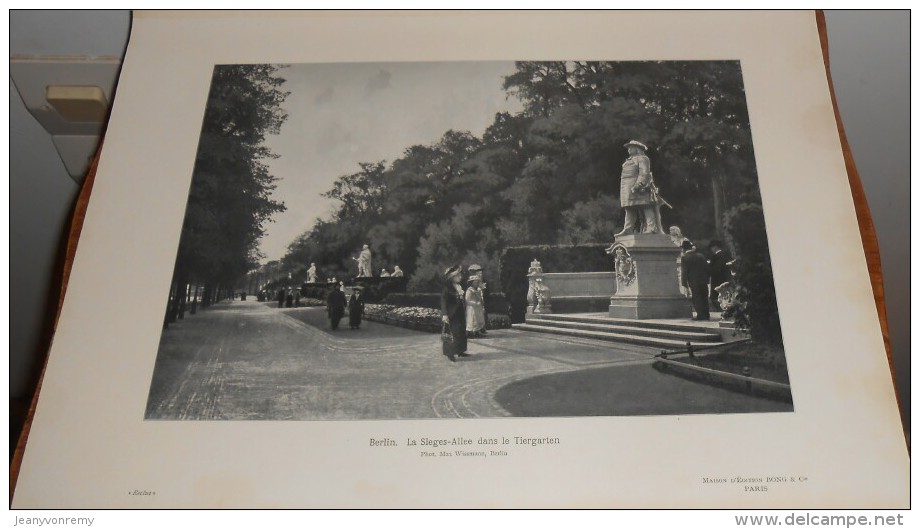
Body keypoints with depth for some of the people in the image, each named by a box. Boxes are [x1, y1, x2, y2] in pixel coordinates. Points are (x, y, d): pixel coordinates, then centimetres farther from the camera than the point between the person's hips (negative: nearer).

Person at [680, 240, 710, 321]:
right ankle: (706, 314, 14)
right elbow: (707, 268, 13)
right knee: (704, 298, 11)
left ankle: (700, 315, -4)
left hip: (694, 282, -5)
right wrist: (707, 278, 17)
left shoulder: (684, 257, -6)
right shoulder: (700, 256, 11)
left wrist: (685, 283, -6)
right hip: (704, 281, 5)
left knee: (697, 299, 0)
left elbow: (683, 272, -8)